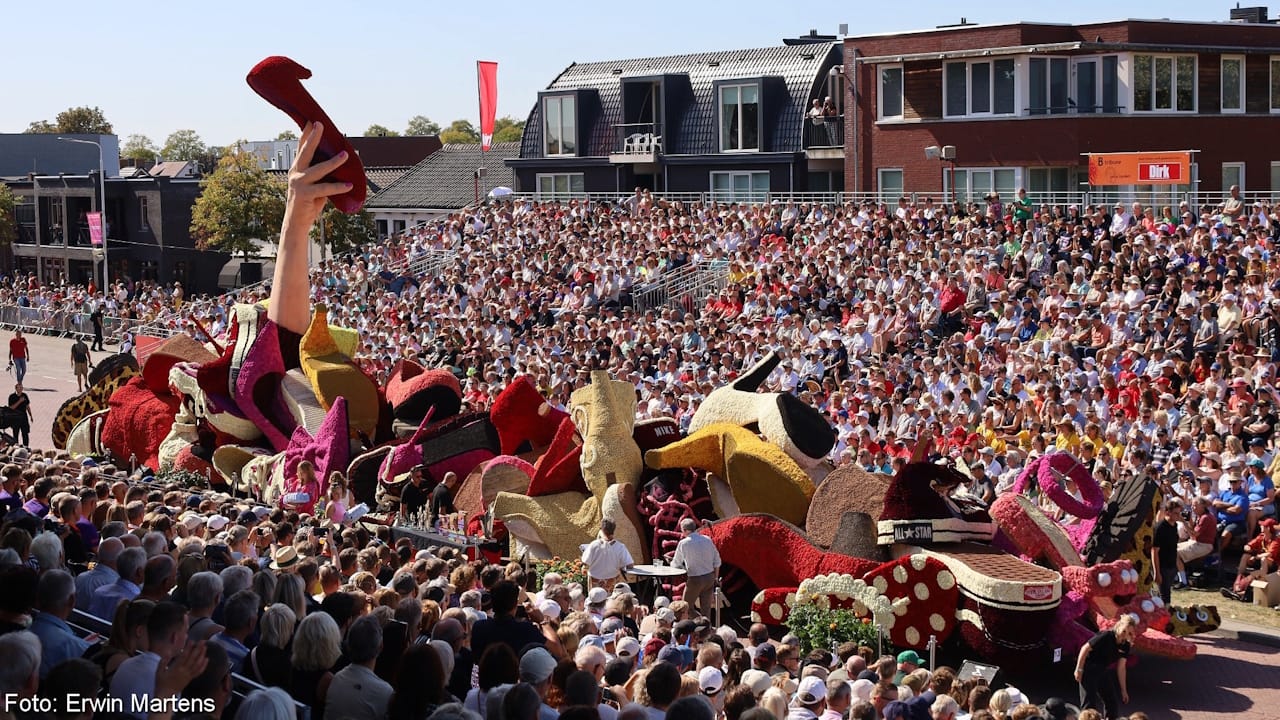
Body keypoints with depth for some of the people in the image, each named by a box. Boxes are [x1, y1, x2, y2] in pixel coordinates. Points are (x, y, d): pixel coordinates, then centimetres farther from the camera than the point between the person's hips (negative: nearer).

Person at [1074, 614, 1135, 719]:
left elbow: (1121, 668, 5)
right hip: (1089, 671, -7)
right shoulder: (1106, 636, -25)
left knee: (1112, 702, 10)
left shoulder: (1125, 646, -3)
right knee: (1089, 703, -9)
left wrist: (1123, 690, 7)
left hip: (1103, 672, 7)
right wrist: (1079, 669, -19)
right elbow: (1085, 648, -21)